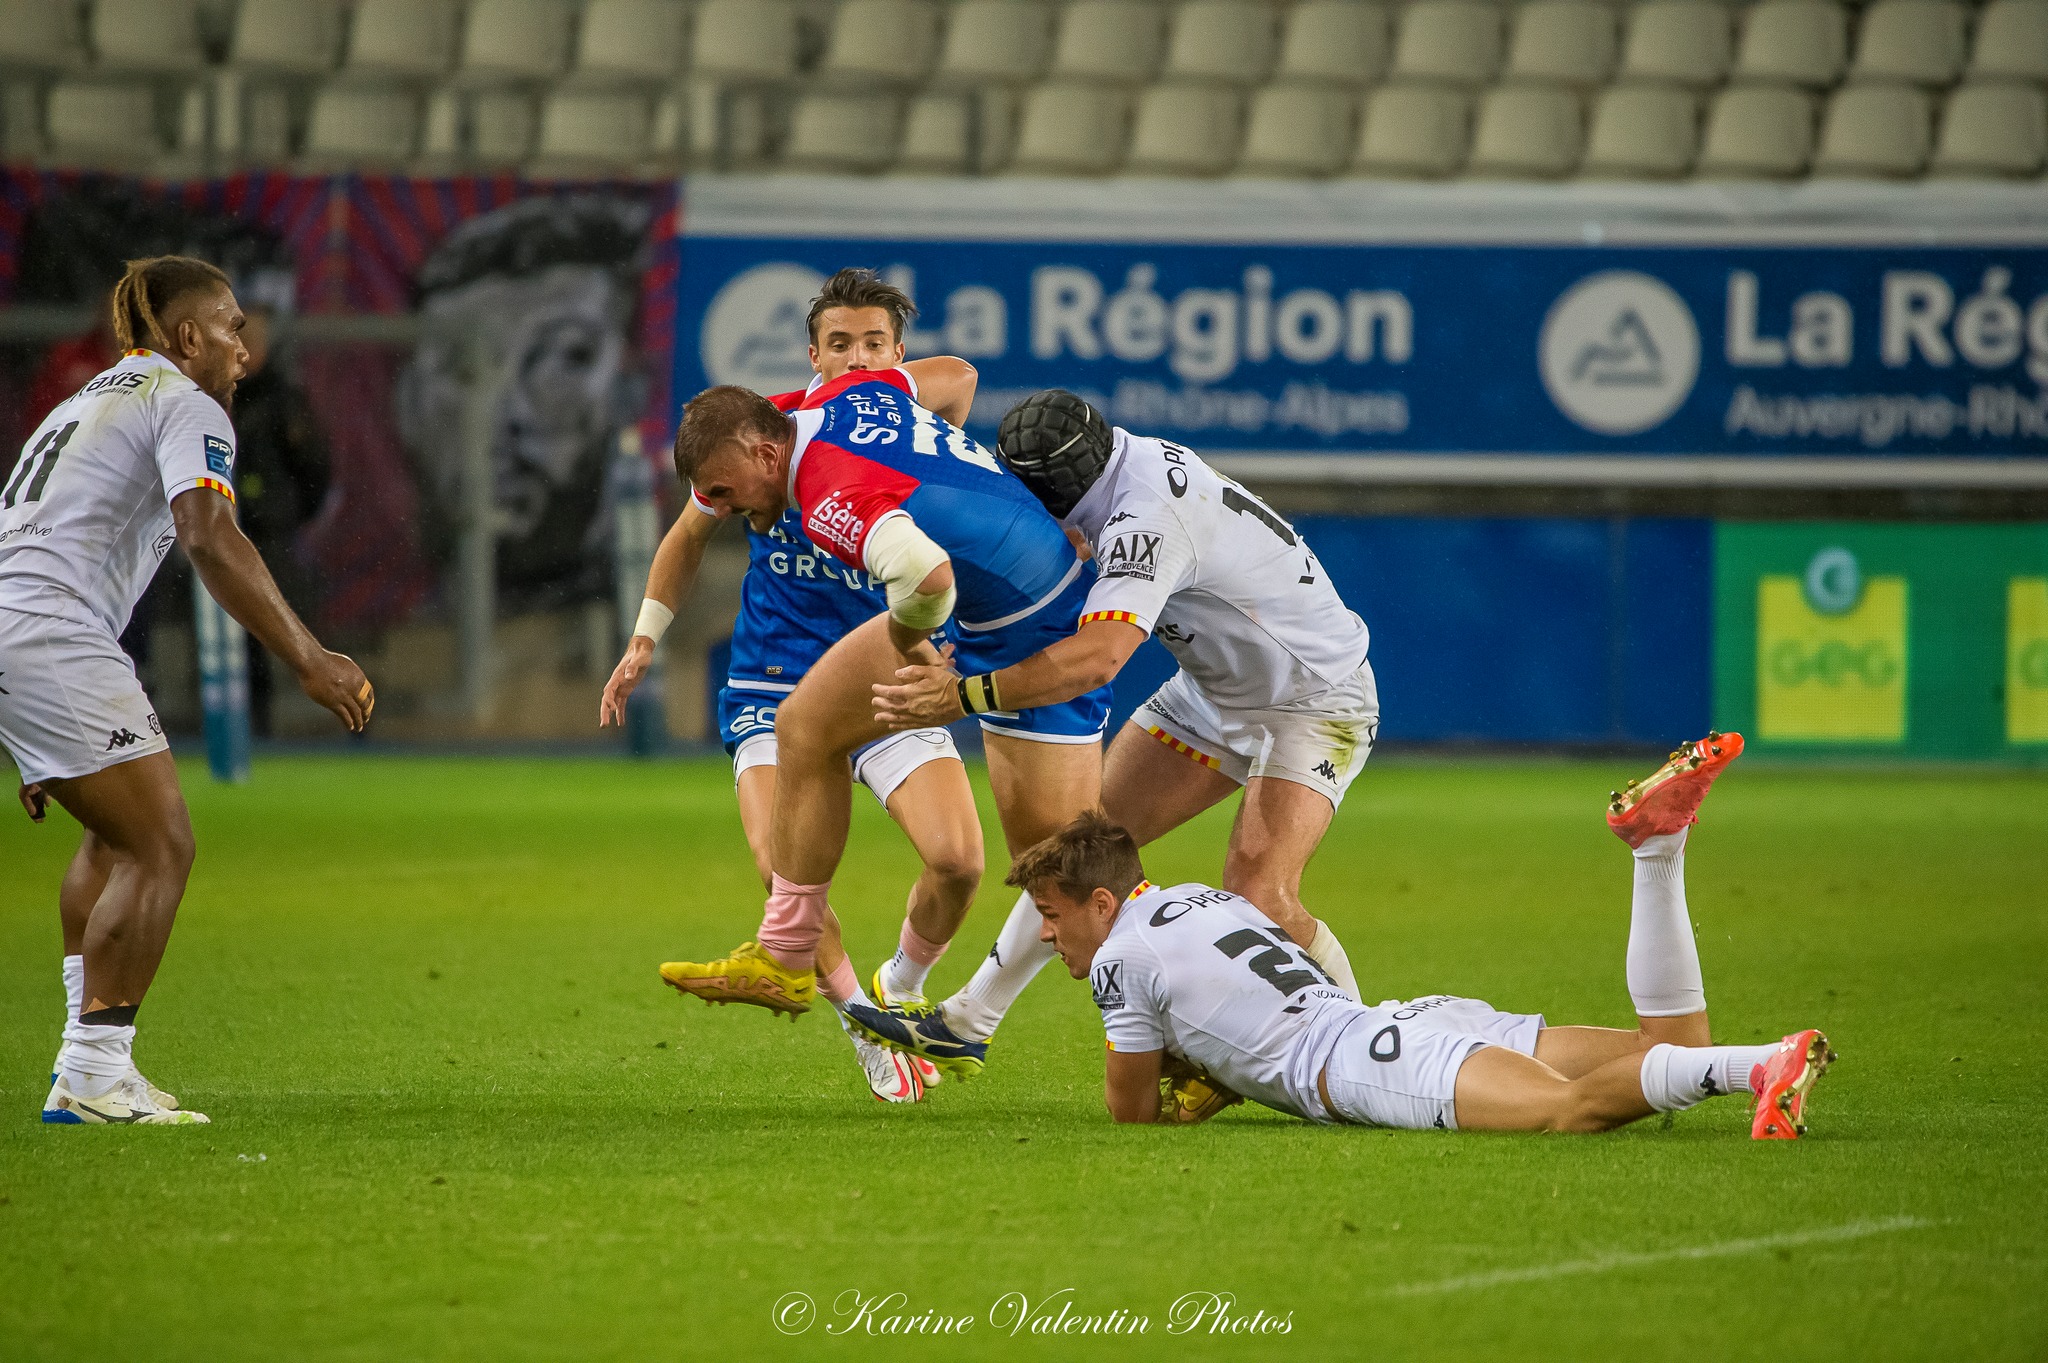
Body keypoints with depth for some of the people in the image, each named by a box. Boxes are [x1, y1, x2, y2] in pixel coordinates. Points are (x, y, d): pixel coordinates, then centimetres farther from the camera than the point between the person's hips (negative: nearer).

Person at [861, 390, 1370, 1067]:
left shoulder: (1146, 522, -34)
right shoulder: (1141, 456, -8)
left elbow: (1098, 657, -49)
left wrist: (965, 694, -54)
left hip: (1316, 701, -9)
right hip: (1215, 693, 9)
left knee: (1257, 896, -23)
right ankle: (970, 1018, 13)